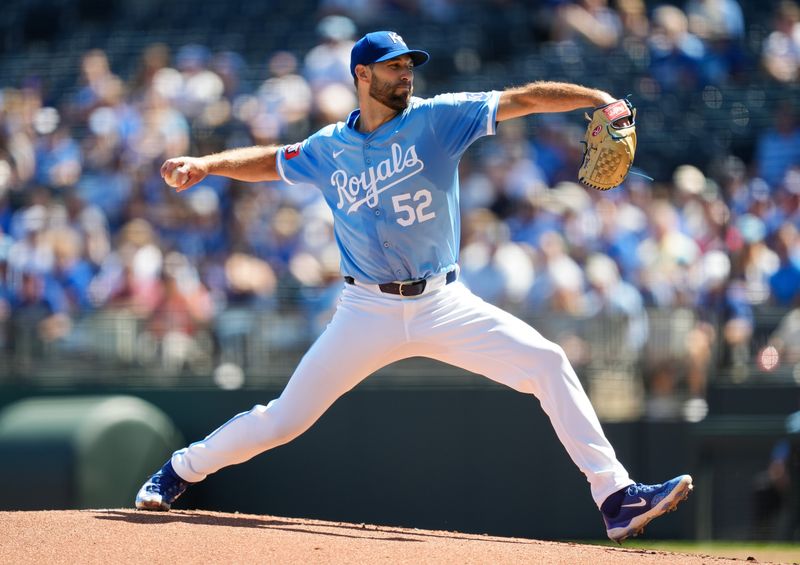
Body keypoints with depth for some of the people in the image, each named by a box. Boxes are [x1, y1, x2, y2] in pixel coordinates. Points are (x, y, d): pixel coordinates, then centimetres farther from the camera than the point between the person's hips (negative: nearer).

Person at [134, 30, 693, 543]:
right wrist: (204, 164, 4)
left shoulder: (436, 119, -3)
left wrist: (601, 99, -25)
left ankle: (617, 498, -15)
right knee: (284, 419, 1)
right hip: (368, 311, 0)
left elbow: (522, 99, -12)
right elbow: (269, 161, 21)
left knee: (548, 363, -17)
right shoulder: (330, 148, 4)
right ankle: (180, 471, 26)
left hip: (443, 305, 0)